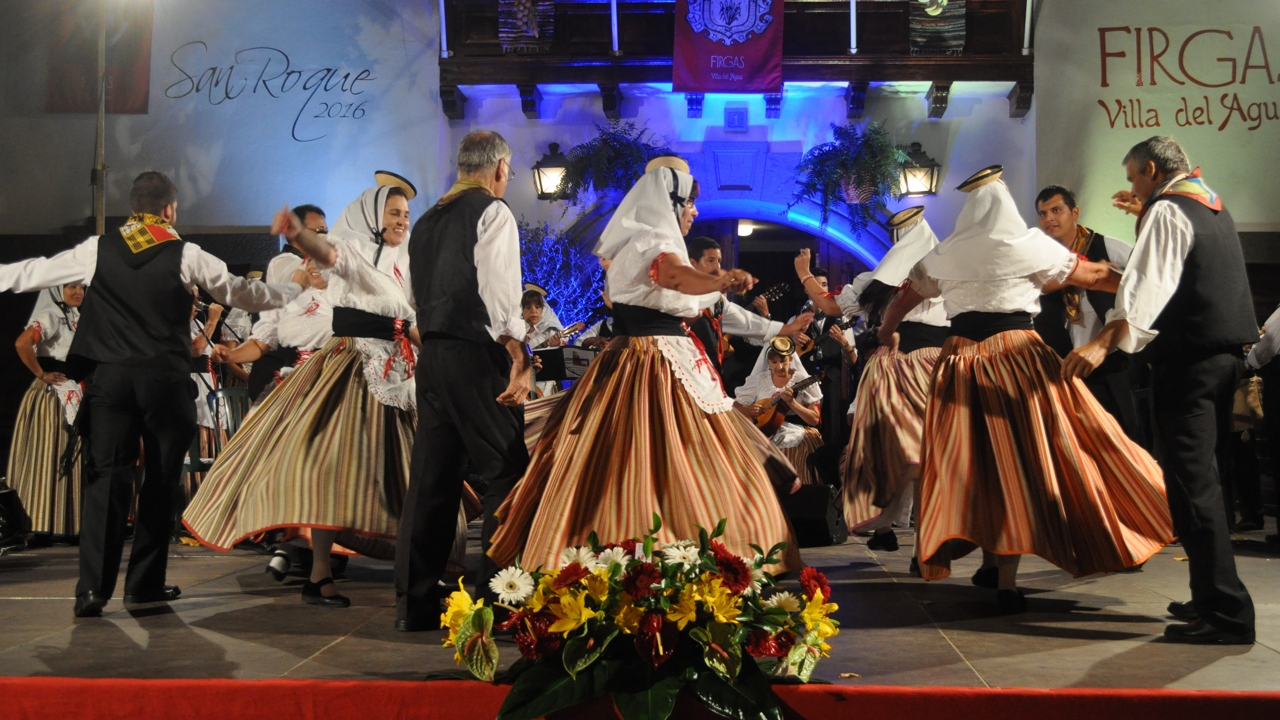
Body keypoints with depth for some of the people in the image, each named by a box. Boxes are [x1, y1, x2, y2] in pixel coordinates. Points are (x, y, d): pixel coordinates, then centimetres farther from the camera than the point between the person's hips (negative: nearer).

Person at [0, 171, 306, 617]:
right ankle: (145, 583, 14)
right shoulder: (186, 256, 0)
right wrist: (297, 288, 21)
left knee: (106, 476, 2)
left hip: (110, 377, 2)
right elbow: (243, 294, 8)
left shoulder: (97, 250, 5)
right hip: (166, 380, -2)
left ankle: (93, 588, -7)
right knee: (161, 480, 10)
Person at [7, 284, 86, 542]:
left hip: (72, 393, 9)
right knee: (49, 457, -6)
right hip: (52, 395, -9)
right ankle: (44, 525, -2)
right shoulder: (50, 316, -11)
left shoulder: (75, 318, 16)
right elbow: (21, 343, -27)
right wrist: (41, 374, -18)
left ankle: (67, 524, 14)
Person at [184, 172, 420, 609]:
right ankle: (319, 575, -10)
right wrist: (297, 234, -48)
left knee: (395, 469, 10)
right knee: (335, 464, -12)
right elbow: (327, 252, -28)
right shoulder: (354, 249, -3)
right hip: (352, 370, -7)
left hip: (397, 374, 7)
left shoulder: (401, 264, 18)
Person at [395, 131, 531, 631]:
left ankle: (415, 603, 13)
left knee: (433, 474, 9)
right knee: (504, 473, -3)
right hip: (476, 353, -8)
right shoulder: (492, 212, -3)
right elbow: (498, 289, -16)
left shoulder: (427, 220, 19)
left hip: (431, 351, 8)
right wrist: (518, 356, -18)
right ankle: (496, 599, -4)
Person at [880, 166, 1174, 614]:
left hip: (961, 363, 3)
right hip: (1018, 357, -3)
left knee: (975, 462, 12)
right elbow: (1093, 275, 8)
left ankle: (993, 561, 20)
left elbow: (903, 300, 21)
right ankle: (1005, 578, -2)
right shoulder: (1028, 246, 0)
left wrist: (888, 332, 40)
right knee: (1020, 459, 0)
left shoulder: (944, 255, 9)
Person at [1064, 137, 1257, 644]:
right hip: (1224, 350, 10)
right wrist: (1145, 216, 30)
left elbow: (1148, 284, -24)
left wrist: (1104, 343, -33)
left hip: (1188, 357, -10)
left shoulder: (1167, 211, -9)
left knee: (1190, 477, -9)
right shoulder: (1211, 207, 19)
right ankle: (1212, 596, 24)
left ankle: (1225, 612, -10)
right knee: (1199, 474, 17)